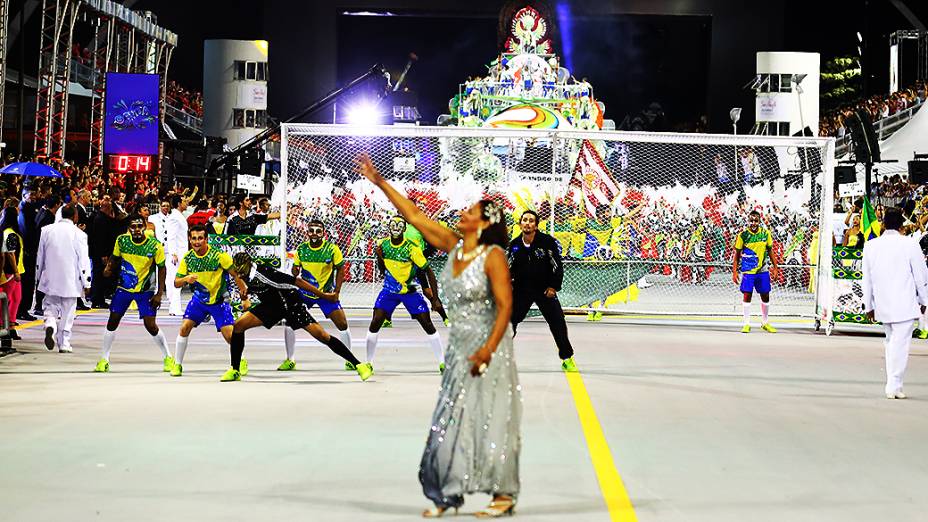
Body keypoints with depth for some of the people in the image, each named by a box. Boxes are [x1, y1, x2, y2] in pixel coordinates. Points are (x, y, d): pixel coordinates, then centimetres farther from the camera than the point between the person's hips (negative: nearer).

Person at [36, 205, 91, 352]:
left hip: (50, 279, 2)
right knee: (67, 313, 8)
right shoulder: (78, 234, -9)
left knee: (50, 305, 15)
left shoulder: (47, 230, 2)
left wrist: (39, 276, 22)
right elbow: (83, 261, -9)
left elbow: (40, 256, 10)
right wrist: (86, 283, -2)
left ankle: (50, 324, -16)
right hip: (70, 281, -2)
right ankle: (64, 344, 11)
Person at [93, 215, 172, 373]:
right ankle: (104, 360, 15)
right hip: (124, 287, 3)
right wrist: (109, 268, -14)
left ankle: (168, 358, 10)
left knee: (151, 325, -9)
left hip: (145, 290, -3)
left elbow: (161, 269, -7)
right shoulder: (121, 240, -9)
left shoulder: (155, 246, -16)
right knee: (112, 322, 2)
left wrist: (159, 294, -10)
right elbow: (115, 257, 9)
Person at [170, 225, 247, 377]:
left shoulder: (218, 255, -20)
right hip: (199, 299, 3)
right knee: (184, 328, -12)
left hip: (218, 301, -3)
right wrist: (186, 279, -28)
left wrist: (245, 297, -15)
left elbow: (236, 275, -13)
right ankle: (177, 365, 4)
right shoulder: (187, 258, -8)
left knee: (230, 335, -9)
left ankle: (242, 362, 18)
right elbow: (176, 283, -5)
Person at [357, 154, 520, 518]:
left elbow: (505, 305, -18)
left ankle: (504, 494, 7)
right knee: (451, 418, 7)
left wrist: (488, 349, -26)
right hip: (459, 347, 7)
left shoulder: (493, 256, -14)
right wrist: (380, 183, 7)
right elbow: (414, 216, 8)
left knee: (488, 418, -3)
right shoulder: (452, 246, 5)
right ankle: (448, 495, 14)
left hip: (488, 347, -7)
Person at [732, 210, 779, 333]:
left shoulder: (766, 233, 1)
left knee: (765, 296, 8)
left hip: (763, 270, 3)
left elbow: (770, 251, 12)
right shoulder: (743, 235, -6)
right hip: (748, 271, -3)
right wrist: (734, 272, -3)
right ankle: (746, 324, 4)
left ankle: (766, 323, 24)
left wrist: (774, 267, 10)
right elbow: (737, 254, 0)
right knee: (747, 295, -5)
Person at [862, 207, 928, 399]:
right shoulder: (910, 244, -10)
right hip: (905, 303, -5)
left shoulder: (870, 246, 2)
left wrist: (868, 305, 17)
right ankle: (894, 386, -6)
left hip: (882, 304, 5)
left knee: (891, 341, 17)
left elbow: (867, 279, 8)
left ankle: (893, 384, 19)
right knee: (900, 343, -3)